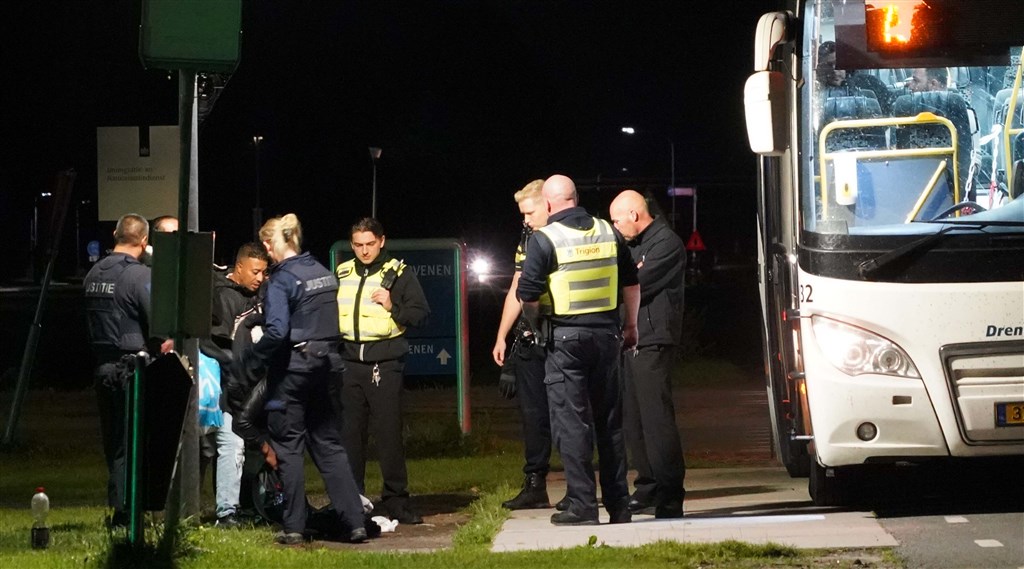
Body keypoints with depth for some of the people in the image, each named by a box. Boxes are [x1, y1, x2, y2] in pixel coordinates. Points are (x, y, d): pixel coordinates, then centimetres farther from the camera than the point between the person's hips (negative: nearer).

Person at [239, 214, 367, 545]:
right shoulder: (323, 273, 9)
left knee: (288, 446, 3)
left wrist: (248, 359, -14)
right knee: (328, 444, 11)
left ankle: (293, 528, 6)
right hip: (323, 365, 7)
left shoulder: (281, 279, -14)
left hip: (291, 367, -7)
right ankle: (355, 522, 7)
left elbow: (277, 332, -23)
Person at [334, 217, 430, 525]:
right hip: (349, 362, 4)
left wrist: (393, 308, -14)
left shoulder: (398, 273, 2)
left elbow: (421, 311, 1)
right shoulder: (341, 274, 13)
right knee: (349, 433, 5)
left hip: (385, 363, -4)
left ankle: (396, 501, 2)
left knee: (389, 433, -4)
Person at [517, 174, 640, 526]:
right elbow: (631, 283, 12)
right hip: (606, 335, 5)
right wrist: (630, 326, 23)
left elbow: (528, 295, -13)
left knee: (571, 421, -1)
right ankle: (618, 503, 16)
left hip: (565, 338, -5)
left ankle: (582, 505, -3)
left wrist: (535, 324, 6)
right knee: (610, 420, 12)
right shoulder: (607, 233, 7)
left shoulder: (544, 239, -9)